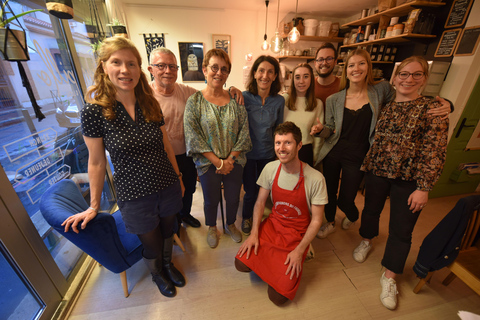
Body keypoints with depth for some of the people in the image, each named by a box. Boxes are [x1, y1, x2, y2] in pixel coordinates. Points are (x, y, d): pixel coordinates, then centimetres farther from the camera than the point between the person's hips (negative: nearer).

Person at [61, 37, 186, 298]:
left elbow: (166, 146, 5)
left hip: (168, 188, 3)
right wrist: (94, 206, 3)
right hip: (135, 196, -3)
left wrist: (178, 177, 11)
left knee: (167, 232, 25)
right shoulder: (94, 110, -12)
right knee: (151, 244, 20)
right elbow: (96, 162, -5)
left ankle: (168, 264, 58)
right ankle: (157, 274, 55)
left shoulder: (151, 105, -3)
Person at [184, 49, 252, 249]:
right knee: (211, 200, 16)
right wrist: (218, 162, -15)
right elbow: (193, 137, -12)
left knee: (233, 198, 16)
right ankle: (212, 227, 46)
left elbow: (244, 131, -2)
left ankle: (231, 224, 46)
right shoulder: (194, 101, -7)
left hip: (234, 161, 2)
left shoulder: (235, 100, 0)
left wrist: (230, 159, -11)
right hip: (208, 163, -2)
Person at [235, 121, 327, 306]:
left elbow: (316, 220, -12)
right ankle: (272, 261, 17)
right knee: (242, 263, -12)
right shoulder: (270, 169, -10)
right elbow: (260, 202, 0)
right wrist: (254, 233, -8)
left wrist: (299, 251, -14)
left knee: (278, 295, -8)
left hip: (297, 235, -3)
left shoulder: (315, 179, -21)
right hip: (272, 225, 3)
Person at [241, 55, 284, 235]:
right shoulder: (244, 97, -11)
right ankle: (246, 218, 41)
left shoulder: (279, 101, -3)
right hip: (247, 153, -2)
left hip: (267, 153, 3)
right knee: (250, 191, 9)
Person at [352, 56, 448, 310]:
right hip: (377, 171, 3)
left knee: (401, 230, 7)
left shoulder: (432, 110, -7)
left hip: (408, 179, -3)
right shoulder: (384, 107, 5)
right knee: (371, 209, 20)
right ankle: (366, 241, 49)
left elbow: (435, 152, -10)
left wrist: (424, 188, -14)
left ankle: (389, 277, 27)